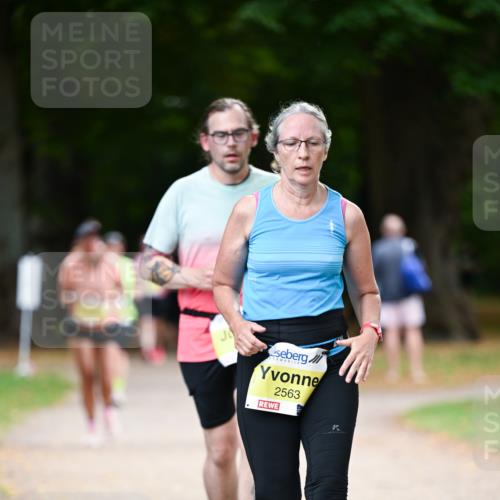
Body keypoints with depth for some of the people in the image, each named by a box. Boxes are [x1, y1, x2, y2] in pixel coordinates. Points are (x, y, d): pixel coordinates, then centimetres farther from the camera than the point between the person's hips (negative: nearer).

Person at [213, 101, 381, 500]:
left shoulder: (347, 215, 5)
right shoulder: (250, 210, 3)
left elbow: (368, 291, 14)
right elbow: (224, 283, 13)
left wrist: (371, 333, -5)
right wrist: (237, 323, -7)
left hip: (330, 357, 0)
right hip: (262, 354, 0)